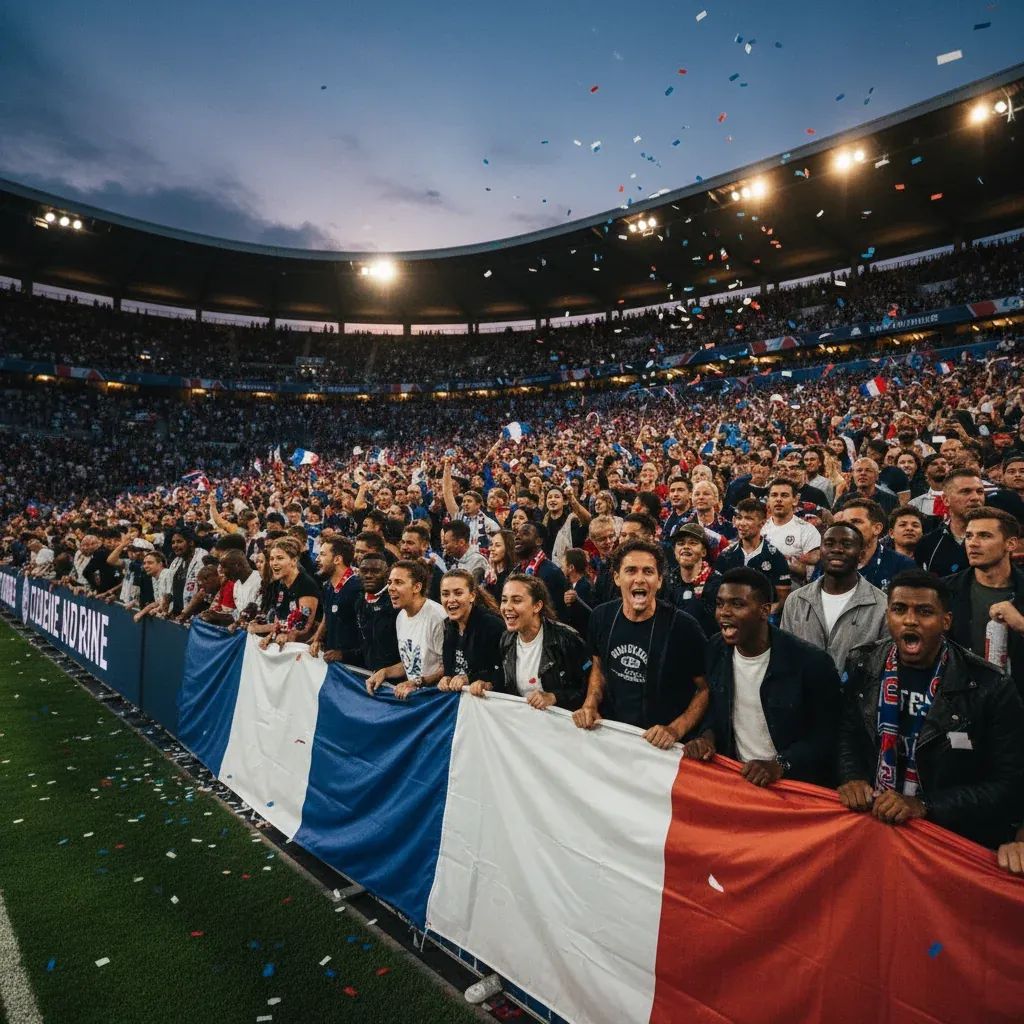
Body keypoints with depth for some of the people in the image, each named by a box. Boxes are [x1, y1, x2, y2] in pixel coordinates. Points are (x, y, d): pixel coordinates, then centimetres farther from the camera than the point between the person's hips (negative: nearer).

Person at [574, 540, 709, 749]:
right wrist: (590, 704, 2)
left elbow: (705, 688, -5)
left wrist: (676, 730, -15)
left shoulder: (683, 627, -14)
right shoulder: (602, 616, -1)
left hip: (660, 744, -2)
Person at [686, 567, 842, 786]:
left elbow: (827, 735, -9)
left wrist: (779, 765, -19)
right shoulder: (716, 649, -1)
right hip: (733, 776, 3)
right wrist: (708, 735, -5)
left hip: (795, 785, -3)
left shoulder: (812, 662, -16)